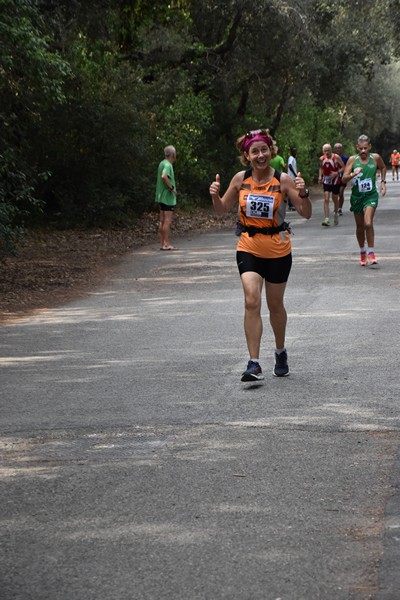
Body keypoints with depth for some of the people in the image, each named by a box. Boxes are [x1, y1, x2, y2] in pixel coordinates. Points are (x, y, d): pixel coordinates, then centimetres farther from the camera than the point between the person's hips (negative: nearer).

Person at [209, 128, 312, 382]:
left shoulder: (283, 180, -10)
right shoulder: (241, 179, -3)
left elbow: (306, 214, -9)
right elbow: (223, 209, 9)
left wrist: (303, 194, -28)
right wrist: (215, 195, -12)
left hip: (278, 250, -1)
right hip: (249, 249, 1)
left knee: (275, 304, 13)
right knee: (252, 302, -15)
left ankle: (281, 352, 38)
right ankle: (254, 364, -15)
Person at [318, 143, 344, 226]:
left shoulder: (336, 157, -11)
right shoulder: (322, 159, -1)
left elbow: (343, 167, -8)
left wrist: (336, 173, -22)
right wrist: (320, 176, 3)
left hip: (335, 181, -2)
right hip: (326, 181, 2)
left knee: (335, 199, 13)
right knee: (326, 199, -12)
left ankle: (336, 214, 41)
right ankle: (327, 219, -16)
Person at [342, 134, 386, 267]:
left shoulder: (375, 158, -4)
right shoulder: (352, 160, -7)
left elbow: (383, 168, 19)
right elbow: (344, 179, -12)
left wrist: (383, 182, 9)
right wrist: (353, 174, -30)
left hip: (371, 195, -1)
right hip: (356, 196, 1)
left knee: (368, 223, -21)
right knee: (360, 227, 12)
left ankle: (371, 253, -12)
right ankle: (362, 253, 31)